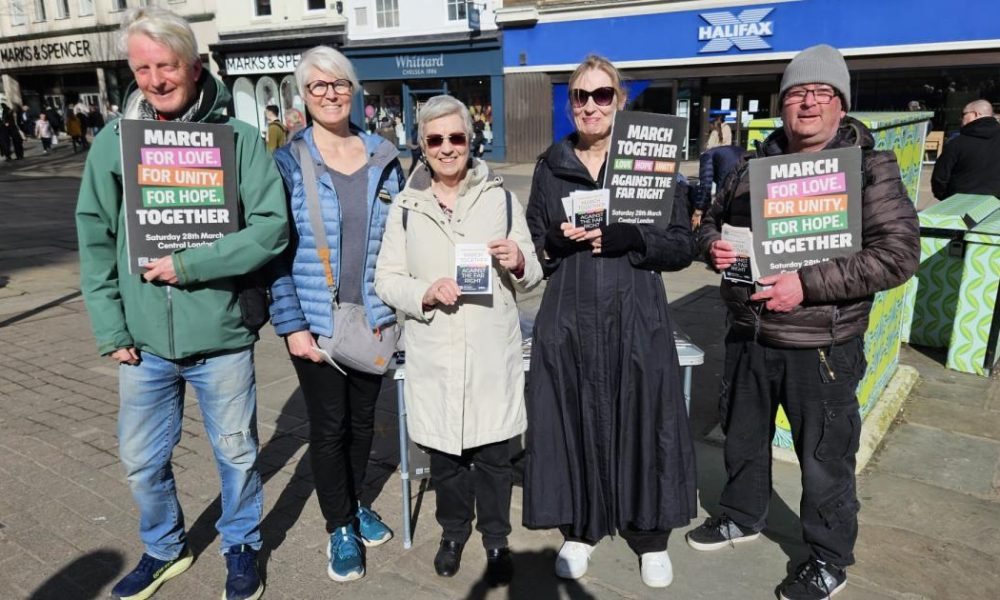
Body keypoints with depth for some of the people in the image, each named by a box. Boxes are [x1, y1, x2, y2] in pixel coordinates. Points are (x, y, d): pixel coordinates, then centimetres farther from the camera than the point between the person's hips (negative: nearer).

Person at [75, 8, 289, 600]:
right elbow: (95, 241, 4)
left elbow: (272, 228, -13)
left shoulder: (239, 138, -8)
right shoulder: (112, 142, 0)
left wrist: (189, 266, -18)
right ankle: (165, 549, 43)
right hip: (144, 341, 3)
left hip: (222, 337, -3)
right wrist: (111, 329, -1)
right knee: (142, 459, 17)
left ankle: (242, 547, 39)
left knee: (237, 453, 13)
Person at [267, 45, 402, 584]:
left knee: (363, 418, 16)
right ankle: (340, 528, 26)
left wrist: (394, 305, 4)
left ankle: (357, 503, 39)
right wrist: (291, 325, -13)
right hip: (315, 322, -3)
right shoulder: (286, 162, -6)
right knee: (329, 425, 7)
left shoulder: (383, 157, 4)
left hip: (372, 318, 3)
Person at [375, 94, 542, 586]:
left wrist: (519, 263, -16)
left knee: (494, 451, 8)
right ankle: (453, 530, 38)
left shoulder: (500, 197, 2)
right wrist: (424, 293, -17)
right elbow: (386, 279, 2)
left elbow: (532, 276, 7)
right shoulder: (405, 205, 2)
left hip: (493, 348, 0)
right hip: (434, 352, 1)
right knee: (443, 450, 14)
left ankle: (496, 537, 31)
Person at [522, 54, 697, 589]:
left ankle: (650, 537, 26)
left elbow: (681, 245, -1)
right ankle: (579, 530, 28)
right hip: (568, 317, 1)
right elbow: (532, 245, 10)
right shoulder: (551, 166, 8)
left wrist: (623, 237, -16)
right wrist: (556, 241, -11)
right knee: (573, 421, 6)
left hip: (635, 317, -1)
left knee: (643, 422, 5)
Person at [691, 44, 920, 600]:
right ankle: (743, 516, 45)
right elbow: (714, 219, 18)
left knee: (825, 459, 9)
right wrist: (714, 244, -7)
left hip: (822, 346, -5)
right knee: (743, 437, 21)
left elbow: (898, 252, -15)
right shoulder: (756, 165, 7)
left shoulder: (870, 168, -7)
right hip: (748, 337, 5)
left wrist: (807, 284, -25)